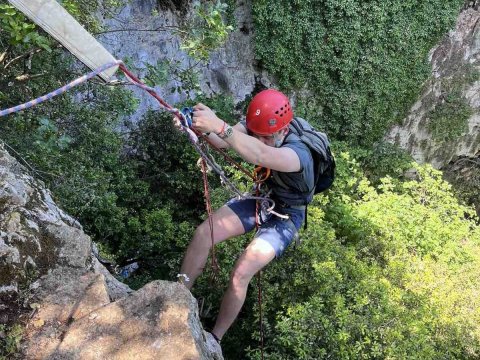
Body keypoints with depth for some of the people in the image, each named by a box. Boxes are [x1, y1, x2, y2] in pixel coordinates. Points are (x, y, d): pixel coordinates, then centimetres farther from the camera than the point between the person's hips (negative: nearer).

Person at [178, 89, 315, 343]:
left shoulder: (298, 153, -38)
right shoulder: (257, 127, -17)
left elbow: (260, 155, -59)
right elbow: (223, 141, -29)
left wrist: (219, 126, -70)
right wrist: (203, 128, -52)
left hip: (285, 216, -6)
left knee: (240, 275, -19)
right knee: (203, 233, -12)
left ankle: (214, 339, 3)